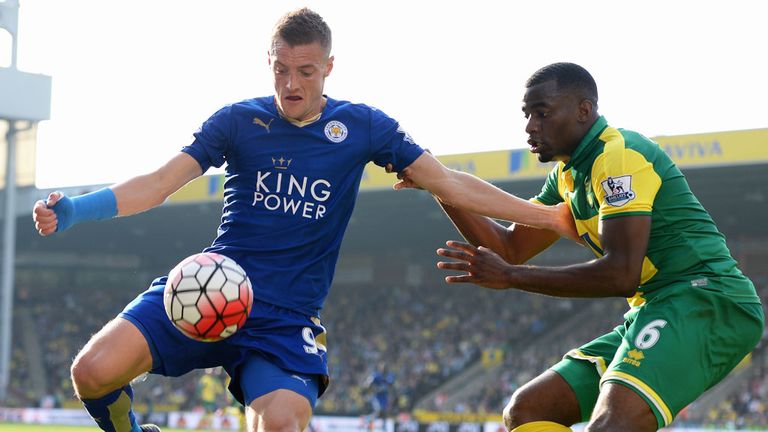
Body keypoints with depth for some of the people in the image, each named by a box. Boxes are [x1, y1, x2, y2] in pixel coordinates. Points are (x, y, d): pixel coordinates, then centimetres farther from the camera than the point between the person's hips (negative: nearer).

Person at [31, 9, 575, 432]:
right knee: (94, 371, -21)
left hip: (286, 320, -1)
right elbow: (157, 184, 1)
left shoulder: (362, 127, 4)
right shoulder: (238, 121, 4)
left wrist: (550, 216, 5)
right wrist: (75, 209, -14)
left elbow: (451, 183, 7)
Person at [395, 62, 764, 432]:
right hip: (654, 311, 10)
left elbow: (621, 274, -20)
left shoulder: (620, 154, -13)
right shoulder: (566, 175, 17)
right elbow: (511, 247, 22)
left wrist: (511, 277, -15)